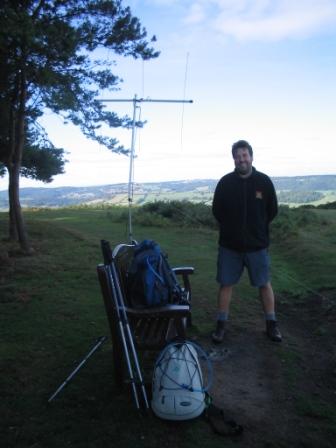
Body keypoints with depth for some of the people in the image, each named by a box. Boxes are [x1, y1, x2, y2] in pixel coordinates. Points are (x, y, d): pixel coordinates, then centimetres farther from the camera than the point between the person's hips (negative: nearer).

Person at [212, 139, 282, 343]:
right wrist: (231, 227, 6)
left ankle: (271, 324, 25)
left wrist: (257, 227, 7)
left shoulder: (264, 181, -3)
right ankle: (221, 324, 19)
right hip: (229, 245, 1)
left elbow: (272, 211, 6)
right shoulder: (225, 182, -3)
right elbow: (217, 210, 7)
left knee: (264, 284, 9)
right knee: (226, 284, 6)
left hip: (258, 244, 0)